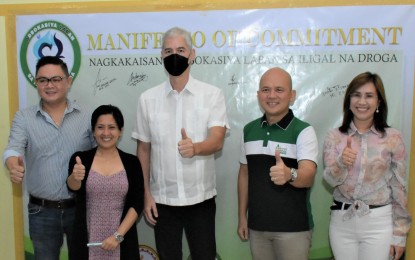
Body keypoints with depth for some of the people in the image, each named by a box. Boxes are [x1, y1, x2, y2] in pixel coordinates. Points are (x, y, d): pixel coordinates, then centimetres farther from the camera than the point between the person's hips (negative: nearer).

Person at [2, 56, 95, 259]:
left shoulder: (87, 116, -2)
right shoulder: (23, 117, -1)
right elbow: (13, 149, -14)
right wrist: (14, 166, -38)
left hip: (81, 207, 0)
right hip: (42, 211, 1)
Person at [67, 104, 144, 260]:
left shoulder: (132, 162, 0)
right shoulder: (80, 159, 0)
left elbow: (137, 204, -3)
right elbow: (73, 187, -17)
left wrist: (118, 235, -11)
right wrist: (75, 177, -38)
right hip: (87, 240, 0)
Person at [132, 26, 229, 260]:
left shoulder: (212, 94, -4)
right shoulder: (147, 99, 1)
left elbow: (217, 141, -15)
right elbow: (143, 150, 5)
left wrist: (195, 147, -36)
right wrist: (146, 194, 2)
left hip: (201, 198, -1)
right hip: (163, 199, 2)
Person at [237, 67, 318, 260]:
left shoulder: (304, 131, -11)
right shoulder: (248, 130, 3)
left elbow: (308, 176, -22)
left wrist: (289, 174, -44)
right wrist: (242, 216, 10)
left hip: (293, 227, -4)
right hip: (257, 225, 4)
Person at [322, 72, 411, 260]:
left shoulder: (393, 137, -3)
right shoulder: (334, 136, 1)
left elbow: (399, 188, 0)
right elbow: (330, 180, -6)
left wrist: (399, 234, 0)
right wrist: (341, 162, -27)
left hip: (379, 222, -1)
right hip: (342, 222, 2)